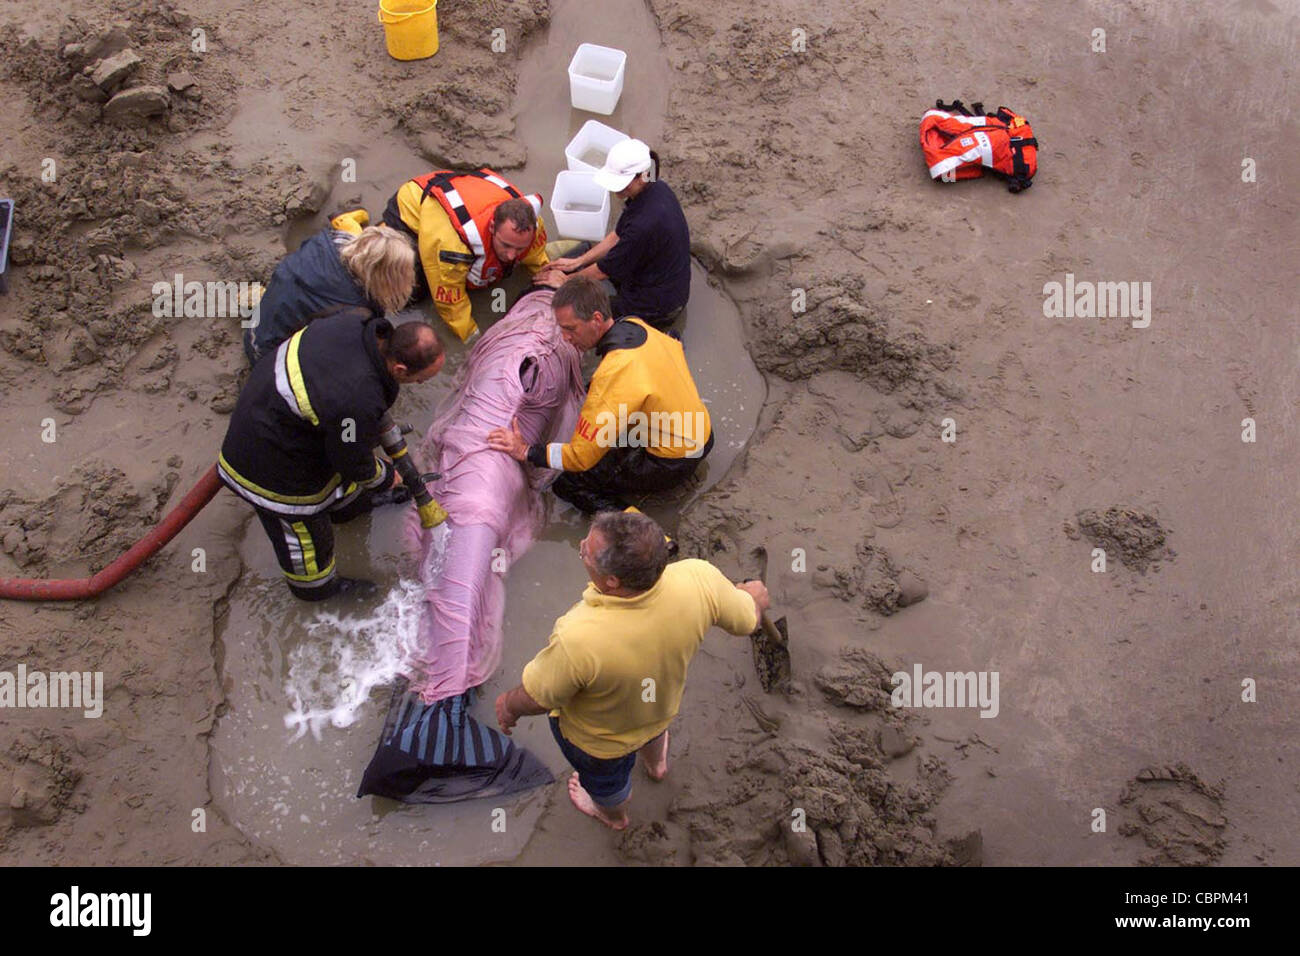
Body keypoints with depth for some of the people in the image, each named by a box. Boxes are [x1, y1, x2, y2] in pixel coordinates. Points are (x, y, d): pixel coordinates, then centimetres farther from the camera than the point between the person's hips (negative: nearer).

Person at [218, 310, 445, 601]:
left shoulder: (358, 321, -18)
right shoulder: (357, 404, -42)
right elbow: (355, 463, -21)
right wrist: (385, 476, 0)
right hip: (269, 461, -8)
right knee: (304, 529, 18)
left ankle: (349, 502, 67)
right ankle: (315, 585, 44)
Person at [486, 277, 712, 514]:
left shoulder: (614, 377, -31)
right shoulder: (636, 326, -5)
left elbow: (581, 456, -25)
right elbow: (675, 348, 21)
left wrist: (526, 452, -13)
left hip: (674, 464, -9)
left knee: (568, 483, -4)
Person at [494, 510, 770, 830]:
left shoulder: (577, 640, -48)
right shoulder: (700, 580, -38)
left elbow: (537, 698, -27)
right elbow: (745, 621, -15)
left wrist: (508, 706, -3)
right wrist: (754, 596, 10)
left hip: (598, 737, -3)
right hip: (662, 707, 4)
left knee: (603, 776, 33)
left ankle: (613, 815, 67)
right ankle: (656, 763, 75)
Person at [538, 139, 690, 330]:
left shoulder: (645, 223, -35)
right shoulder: (656, 188, -8)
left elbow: (605, 271, -19)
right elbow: (617, 236, 8)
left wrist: (566, 281, -2)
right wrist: (577, 262, 8)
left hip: (657, 307, -10)